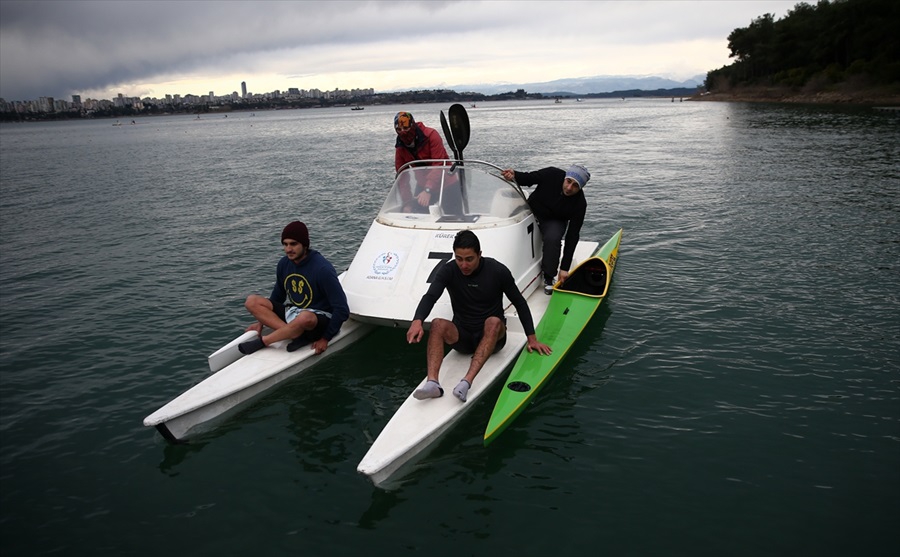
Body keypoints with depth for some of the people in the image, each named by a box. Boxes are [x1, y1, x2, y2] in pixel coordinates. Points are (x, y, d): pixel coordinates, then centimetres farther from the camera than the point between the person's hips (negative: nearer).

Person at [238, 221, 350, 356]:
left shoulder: (322, 269, -20)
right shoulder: (284, 264, 0)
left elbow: (342, 310, -19)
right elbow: (277, 297, 18)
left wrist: (326, 339, -18)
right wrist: (262, 321, 15)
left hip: (320, 320, -7)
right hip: (292, 312, 7)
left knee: (305, 317, -42)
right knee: (252, 301, -10)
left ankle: (262, 342, -18)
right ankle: (298, 335, -22)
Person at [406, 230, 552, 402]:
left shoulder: (497, 271, -9)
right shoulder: (449, 271, -7)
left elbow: (520, 303, 0)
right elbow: (430, 296, -23)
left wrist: (532, 338, -4)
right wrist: (417, 320, -43)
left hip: (492, 336, -1)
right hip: (462, 336, 2)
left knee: (493, 322, -35)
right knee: (438, 324, -28)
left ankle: (466, 382, -49)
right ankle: (432, 383, -44)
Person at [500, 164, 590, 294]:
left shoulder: (580, 204, -26)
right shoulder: (551, 175, -25)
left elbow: (572, 236, -25)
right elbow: (528, 178, -8)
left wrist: (564, 268, -27)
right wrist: (514, 176, -33)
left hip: (555, 221, -3)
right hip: (531, 210, 4)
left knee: (552, 239, -31)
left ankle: (548, 278, -14)